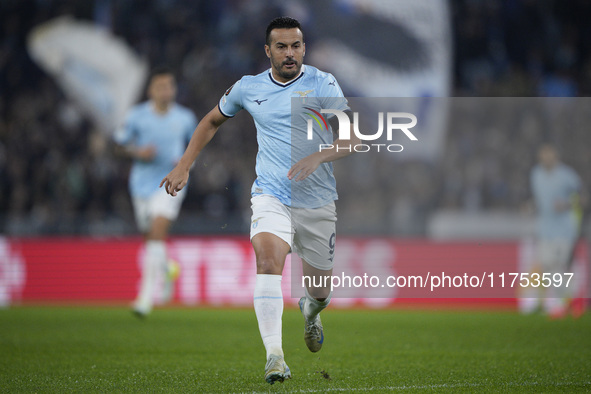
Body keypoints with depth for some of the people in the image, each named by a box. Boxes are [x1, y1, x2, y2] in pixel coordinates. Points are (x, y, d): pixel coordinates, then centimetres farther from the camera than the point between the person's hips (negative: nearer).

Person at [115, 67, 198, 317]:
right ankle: (168, 268, 46)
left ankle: (147, 297, -22)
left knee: (157, 233, -19)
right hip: (143, 183, 2)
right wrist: (138, 153, -13)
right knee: (150, 238, 10)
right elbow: (120, 144, 7)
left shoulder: (185, 118, 1)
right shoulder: (137, 116, -2)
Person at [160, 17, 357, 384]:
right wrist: (183, 167, 15)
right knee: (268, 259, -29)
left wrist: (319, 156, -29)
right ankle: (274, 356, -35)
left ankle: (311, 311, 52)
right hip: (271, 195, 0)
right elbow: (212, 121, 22)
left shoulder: (322, 84, -4)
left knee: (320, 291, 12)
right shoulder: (248, 88, 4)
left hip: (318, 202, 0)